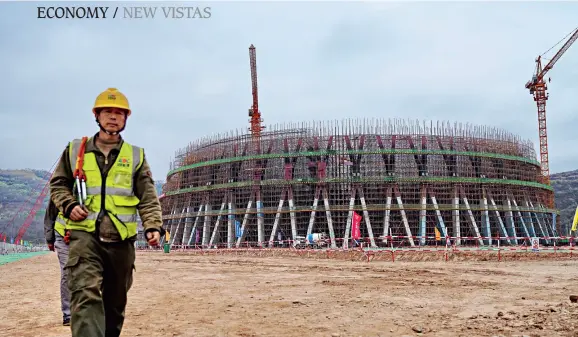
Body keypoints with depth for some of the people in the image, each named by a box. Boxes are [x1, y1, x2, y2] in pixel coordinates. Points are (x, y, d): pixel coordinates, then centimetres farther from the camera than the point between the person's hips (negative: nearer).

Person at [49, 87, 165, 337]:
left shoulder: (135, 156, 10)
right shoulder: (75, 150, 10)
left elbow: (148, 198, 3)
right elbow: (58, 183, 18)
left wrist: (153, 226, -14)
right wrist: (69, 205, -3)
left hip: (121, 239, 2)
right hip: (84, 234, -2)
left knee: (115, 302, 13)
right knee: (85, 293, -22)